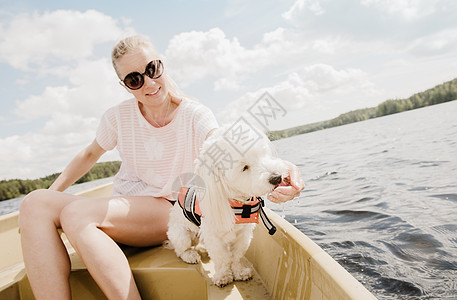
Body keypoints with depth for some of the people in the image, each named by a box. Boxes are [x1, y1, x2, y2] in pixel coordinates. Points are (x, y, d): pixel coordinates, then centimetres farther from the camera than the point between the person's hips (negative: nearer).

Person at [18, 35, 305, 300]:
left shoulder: (195, 115, -9)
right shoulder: (118, 117, 2)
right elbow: (90, 154, 20)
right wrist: (52, 193, 11)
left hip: (170, 212, -4)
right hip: (120, 216, 5)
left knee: (77, 213, -29)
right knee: (35, 204, -18)